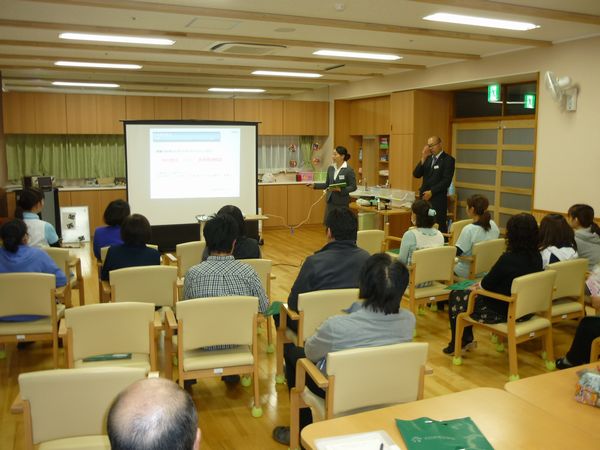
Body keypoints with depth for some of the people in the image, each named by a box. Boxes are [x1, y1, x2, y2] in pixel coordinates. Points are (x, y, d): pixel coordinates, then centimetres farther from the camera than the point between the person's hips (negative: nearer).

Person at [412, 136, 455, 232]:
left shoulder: (448, 160, -4)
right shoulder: (428, 158, 14)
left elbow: (446, 181, -12)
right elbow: (416, 174, 5)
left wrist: (431, 192, -14)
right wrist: (423, 159, -5)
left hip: (438, 199, -5)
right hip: (424, 197, 5)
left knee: (439, 226, -5)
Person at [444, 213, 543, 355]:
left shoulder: (508, 259, -28)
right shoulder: (536, 256, -4)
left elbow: (487, 284, -14)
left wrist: (479, 284, 8)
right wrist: (482, 283, 10)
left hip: (505, 312, -8)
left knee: (456, 296, 12)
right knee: (468, 294, 23)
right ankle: (466, 339, 30)